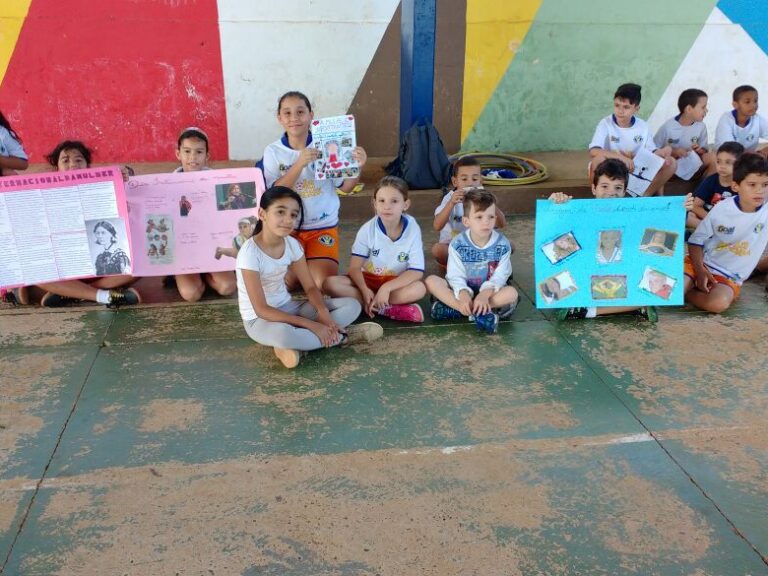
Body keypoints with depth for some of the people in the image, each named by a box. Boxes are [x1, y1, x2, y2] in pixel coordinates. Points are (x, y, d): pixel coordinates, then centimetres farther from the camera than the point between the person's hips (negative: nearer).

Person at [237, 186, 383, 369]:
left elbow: (310, 287, 2)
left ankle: (295, 345, -20)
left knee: (352, 305, -4)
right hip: (259, 320, -7)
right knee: (281, 333, -43)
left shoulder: (292, 244, -4)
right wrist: (310, 324, -27)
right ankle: (341, 336, -17)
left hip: (288, 308, 7)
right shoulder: (250, 252, -23)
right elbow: (261, 310, -24)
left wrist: (323, 313, -21)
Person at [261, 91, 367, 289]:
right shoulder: (273, 151, -5)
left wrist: (358, 166, -22)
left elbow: (345, 187, -2)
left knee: (322, 284, -14)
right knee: (285, 283, -11)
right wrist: (300, 164, -27)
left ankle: (314, 264, 20)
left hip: (323, 226, 0)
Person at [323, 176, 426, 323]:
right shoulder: (367, 229, -13)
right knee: (330, 283, -24)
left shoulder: (412, 229, -15)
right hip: (368, 279, 1)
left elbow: (416, 272, -18)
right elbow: (355, 267, -14)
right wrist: (365, 290, -33)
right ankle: (387, 309, -28)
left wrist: (387, 287, -30)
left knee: (419, 289, -34)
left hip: (396, 283, -1)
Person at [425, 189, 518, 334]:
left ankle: (454, 308, -30)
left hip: (489, 291, 0)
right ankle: (481, 312, -33)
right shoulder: (457, 244, -10)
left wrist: (485, 294, -34)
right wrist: (463, 295, -35)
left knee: (511, 292, -31)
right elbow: (456, 276, -14)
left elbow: (499, 277, -14)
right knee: (431, 281, -24)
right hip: (464, 290, 0)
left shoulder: (502, 245, -9)